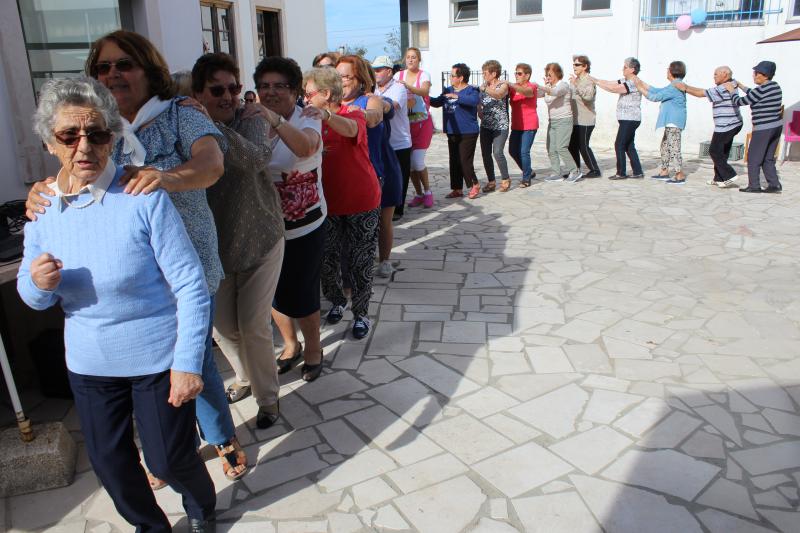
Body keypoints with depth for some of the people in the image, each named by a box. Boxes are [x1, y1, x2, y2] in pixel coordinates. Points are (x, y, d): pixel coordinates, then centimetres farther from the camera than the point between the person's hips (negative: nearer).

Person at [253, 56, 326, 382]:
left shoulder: (307, 122, -11)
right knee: (273, 292, 15)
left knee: (300, 295, 2)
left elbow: (306, 147, -34)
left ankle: (313, 348, 30)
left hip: (303, 227, -4)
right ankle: (290, 345, 40)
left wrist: (275, 121, -50)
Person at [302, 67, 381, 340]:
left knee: (360, 264, 1)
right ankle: (337, 300, 32)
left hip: (362, 204, -4)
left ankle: (361, 314, 19)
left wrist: (325, 115, -54)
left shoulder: (353, 115, -10)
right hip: (328, 204, 4)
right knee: (327, 261, 4)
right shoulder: (312, 123, 7)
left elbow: (350, 129, -34)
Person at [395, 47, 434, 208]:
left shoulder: (424, 75, -3)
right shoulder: (398, 75, 8)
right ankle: (419, 194, 20)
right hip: (405, 122, 3)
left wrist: (408, 86, -39)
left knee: (418, 162, -10)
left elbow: (425, 91, -23)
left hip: (422, 122, -3)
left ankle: (427, 191, 13)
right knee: (409, 162, 3)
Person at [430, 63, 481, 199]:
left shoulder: (471, 90, -9)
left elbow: (474, 100, -29)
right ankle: (457, 189, 17)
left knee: (465, 161, -9)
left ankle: (474, 185, 11)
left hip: (468, 133, -7)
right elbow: (437, 102, 23)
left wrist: (457, 96, -32)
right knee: (454, 162, 8)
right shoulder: (448, 90, 12)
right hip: (452, 133, 7)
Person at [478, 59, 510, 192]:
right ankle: (491, 181, 13)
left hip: (500, 125, -6)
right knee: (485, 153, 2)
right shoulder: (484, 85, 12)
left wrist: (483, 88, -39)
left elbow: (498, 95, -27)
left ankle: (505, 179, 4)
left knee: (497, 152, -13)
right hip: (485, 125, 6)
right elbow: (479, 102, 18)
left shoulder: (503, 85, -5)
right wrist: (480, 113, -1)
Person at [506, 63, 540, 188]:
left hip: (529, 126, -7)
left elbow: (525, 91, -33)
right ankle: (529, 172, 29)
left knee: (524, 152, -10)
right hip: (516, 125, 7)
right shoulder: (512, 88, 9)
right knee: (513, 151, 10)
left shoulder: (532, 87, -10)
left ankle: (526, 178, 5)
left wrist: (509, 84, -46)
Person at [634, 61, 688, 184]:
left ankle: (680, 176, -9)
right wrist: (641, 83, 18)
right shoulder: (674, 86, 15)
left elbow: (656, 97, -17)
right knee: (665, 146, 17)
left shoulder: (675, 87, -17)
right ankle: (664, 172, 25)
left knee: (673, 148, -10)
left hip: (674, 123, -11)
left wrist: (641, 89, -9)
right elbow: (657, 91, 19)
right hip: (670, 122, 11)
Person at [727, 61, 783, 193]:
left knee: (753, 158, 4)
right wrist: (740, 86, 28)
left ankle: (754, 186, 8)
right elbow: (754, 95, 25)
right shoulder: (775, 86, 9)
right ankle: (774, 184, 15)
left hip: (763, 129, -9)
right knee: (768, 158, 16)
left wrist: (732, 90, 7)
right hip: (777, 127, 9)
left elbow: (739, 102, -9)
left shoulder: (761, 90, -17)